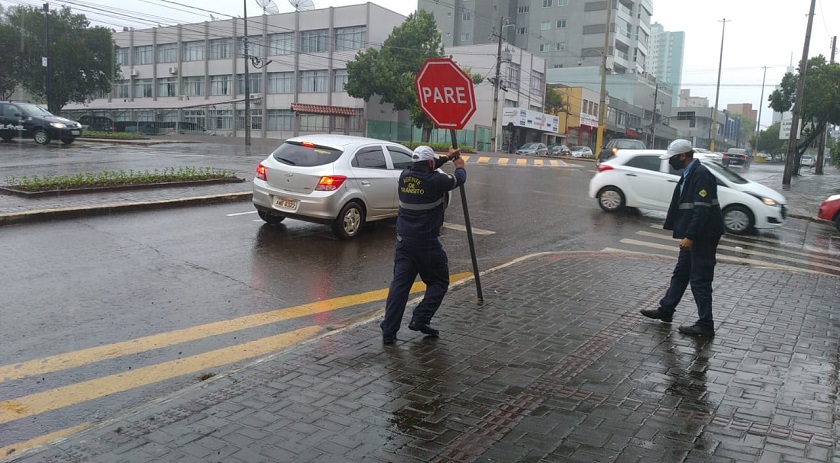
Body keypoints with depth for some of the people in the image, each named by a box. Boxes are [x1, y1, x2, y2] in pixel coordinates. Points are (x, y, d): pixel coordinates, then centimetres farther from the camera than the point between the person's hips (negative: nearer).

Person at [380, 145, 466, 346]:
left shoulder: (405, 176, 3)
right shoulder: (436, 180, -13)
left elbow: (423, 170, 25)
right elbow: (459, 179, 6)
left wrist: (446, 158, 35)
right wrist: (459, 165, 29)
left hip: (403, 241, 5)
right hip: (427, 244, -5)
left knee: (399, 283, 5)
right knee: (438, 282, 13)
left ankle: (389, 332, 1)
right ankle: (420, 319, 0)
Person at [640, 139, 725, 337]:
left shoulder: (701, 175, -19)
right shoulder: (689, 174, 12)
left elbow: (702, 210, -25)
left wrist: (690, 236, -26)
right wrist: (687, 235, 20)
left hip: (703, 237, -10)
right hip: (693, 236, 10)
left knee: (700, 280, -2)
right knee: (681, 273, 18)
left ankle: (705, 325, 7)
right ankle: (665, 310, 31)